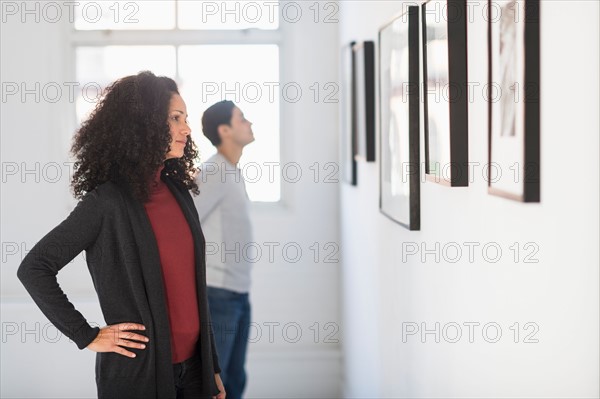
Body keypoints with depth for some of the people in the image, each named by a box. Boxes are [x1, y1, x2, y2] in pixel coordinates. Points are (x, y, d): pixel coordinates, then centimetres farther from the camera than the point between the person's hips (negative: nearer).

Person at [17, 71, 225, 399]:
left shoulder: (178, 191, 7)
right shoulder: (107, 201, -13)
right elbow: (33, 268, -11)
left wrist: (213, 367, 13)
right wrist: (87, 336, -11)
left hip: (194, 365, 6)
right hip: (138, 372, -6)